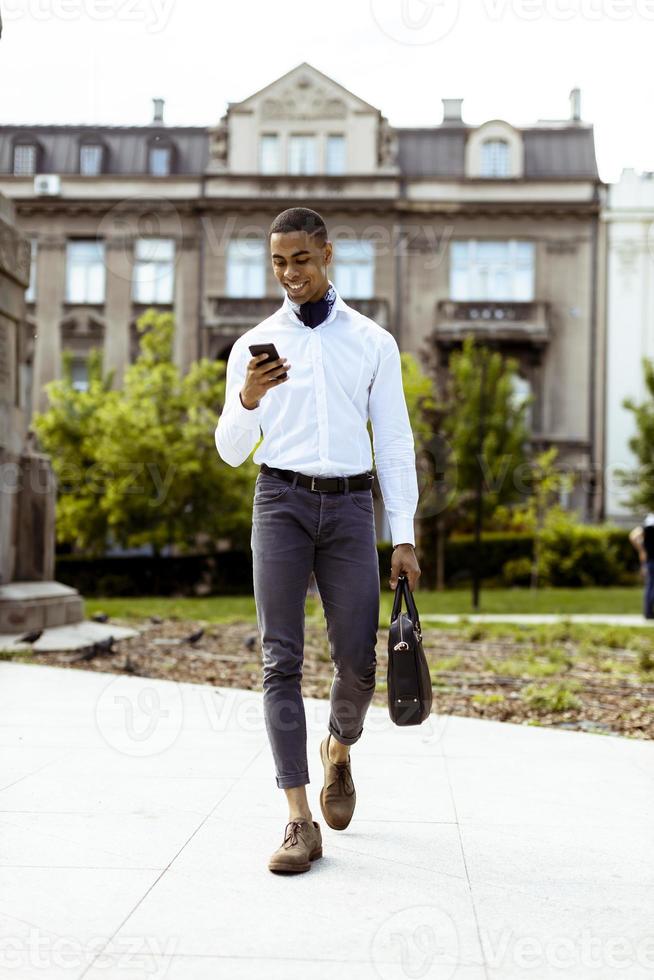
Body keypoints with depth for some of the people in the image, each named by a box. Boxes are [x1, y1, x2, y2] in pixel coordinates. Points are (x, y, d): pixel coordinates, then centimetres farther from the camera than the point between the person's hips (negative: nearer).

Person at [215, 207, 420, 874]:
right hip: (281, 500, 0)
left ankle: (339, 751, 31)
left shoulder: (373, 343, 10)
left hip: (349, 503, 0)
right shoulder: (253, 346, 10)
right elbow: (231, 451, 9)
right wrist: (247, 400, -13)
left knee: (356, 660, -2)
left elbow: (395, 442, 8)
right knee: (282, 660, -6)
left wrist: (403, 536, 1)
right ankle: (299, 820, -6)